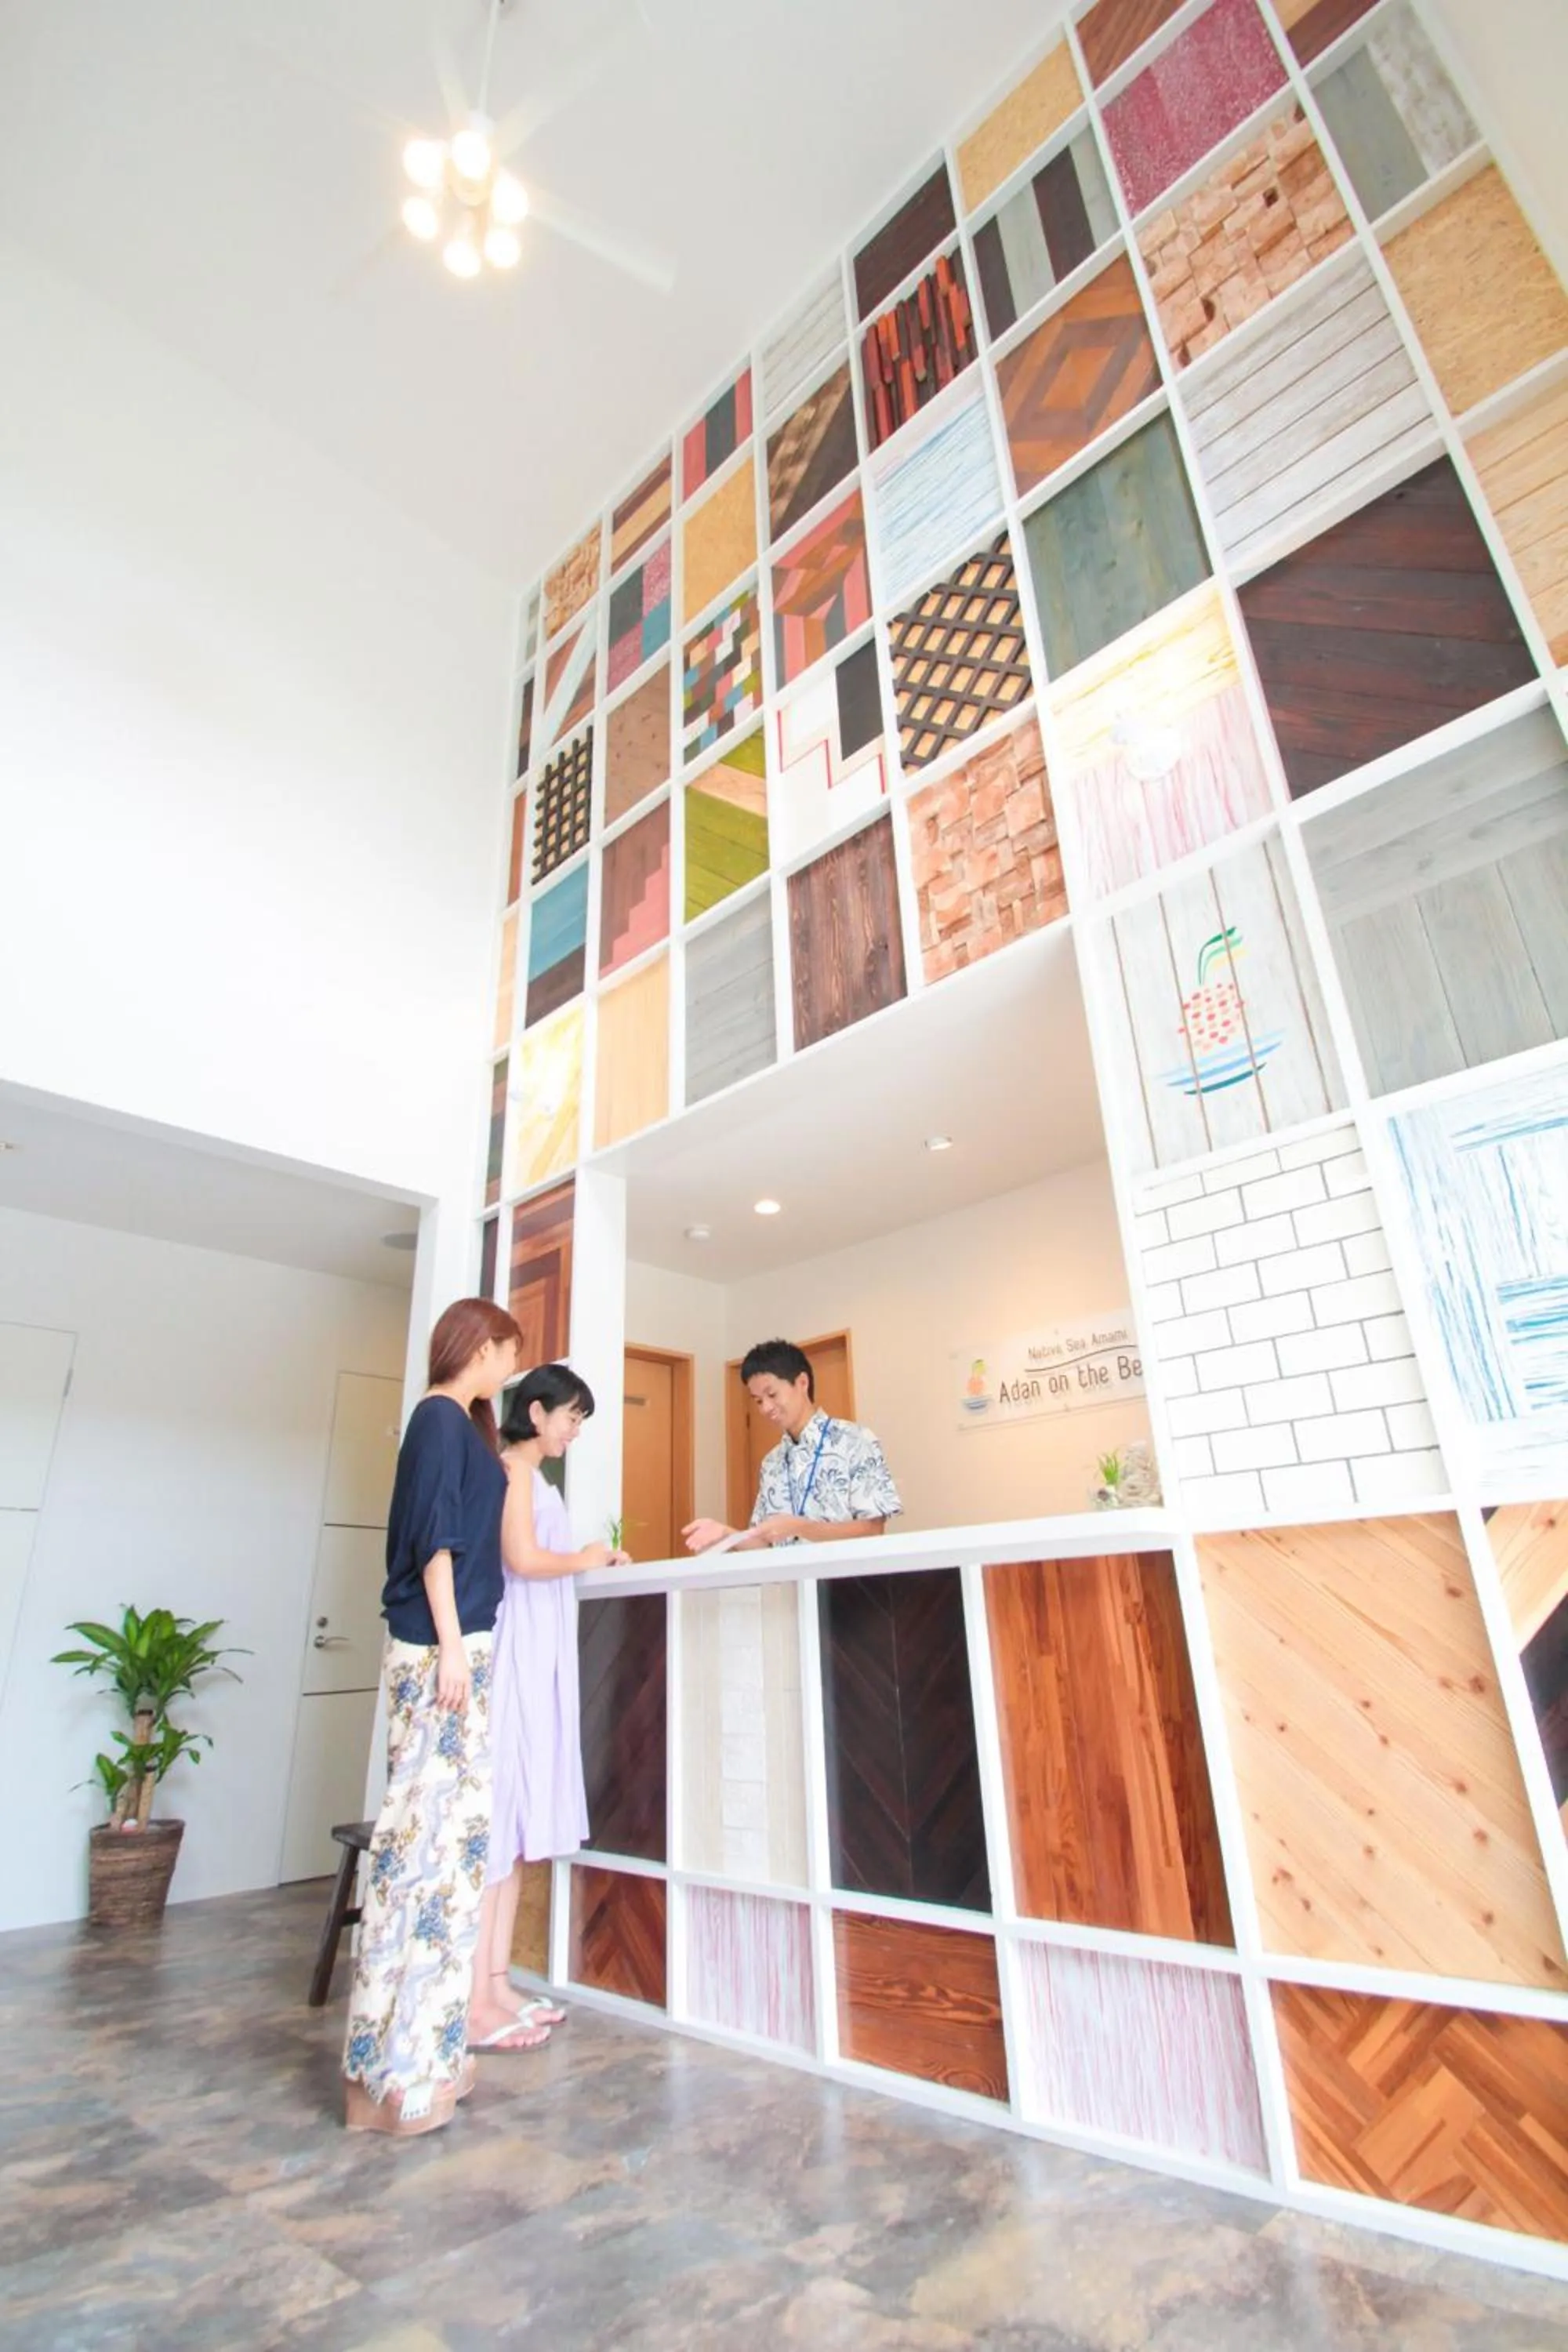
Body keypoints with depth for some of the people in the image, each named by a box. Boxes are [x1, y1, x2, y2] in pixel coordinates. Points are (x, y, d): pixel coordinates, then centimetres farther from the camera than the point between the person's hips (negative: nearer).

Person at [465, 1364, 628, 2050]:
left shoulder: (531, 1476, 18)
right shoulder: (512, 1468, -9)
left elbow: (539, 1561, 13)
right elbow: (523, 1559, -20)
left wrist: (593, 1561, 8)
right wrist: (585, 1559, -6)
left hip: (540, 1660, 10)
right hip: (512, 1657, -10)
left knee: (516, 1821, 11)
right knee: (493, 1816, -5)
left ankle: (497, 1986, 19)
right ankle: (475, 2005, 2)